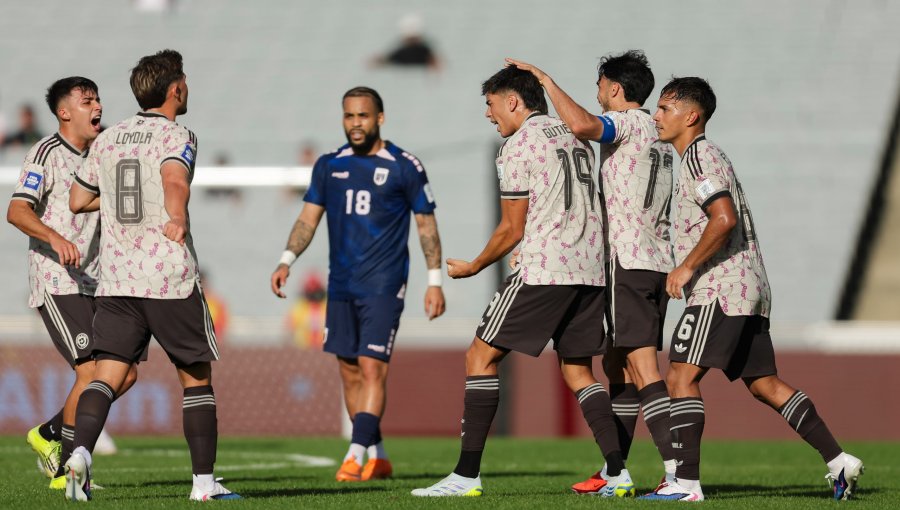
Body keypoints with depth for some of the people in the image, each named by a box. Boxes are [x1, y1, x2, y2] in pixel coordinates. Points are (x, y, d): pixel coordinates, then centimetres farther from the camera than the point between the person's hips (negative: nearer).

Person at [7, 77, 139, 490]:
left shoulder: (96, 158, 18)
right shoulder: (47, 153, -6)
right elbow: (17, 211, -17)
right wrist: (55, 238, -33)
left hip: (91, 283, 8)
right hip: (55, 282, -8)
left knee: (124, 373, 1)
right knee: (92, 371, -16)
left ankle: (48, 435, 18)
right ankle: (64, 470, -4)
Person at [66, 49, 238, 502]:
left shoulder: (107, 140, 13)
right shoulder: (176, 136, -5)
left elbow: (77, 201, 22)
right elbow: (175, 180, -27)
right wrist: (176, 218, -42)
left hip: (116, 280, 4)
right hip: (170, 278, -4)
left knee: (107, 374, -2)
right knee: (196, 378, 8)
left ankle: (80, 452, -27)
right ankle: (204, 482, 10)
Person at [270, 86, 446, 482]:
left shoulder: (404, 167, -2)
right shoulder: (329, 166, 9)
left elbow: (427, 225, 2)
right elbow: (308, 218, 10)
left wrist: (434, 281, -2)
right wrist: (286, 260, -6)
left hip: (384, 286, -5)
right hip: (341, 285, 5)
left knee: (372, 368, -14)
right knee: (349, 371, 6)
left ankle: (357, 455, -19)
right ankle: (378, 457, 16)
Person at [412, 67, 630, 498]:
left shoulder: (518, 145, -5)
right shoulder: (576, 139, 18)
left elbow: (512, 229, -5)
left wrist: (473, 267, 9)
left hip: (543, 269, -7)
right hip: (592, 271, 7)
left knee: (481, 357, -1)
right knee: (577, 370, 15)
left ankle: (467, 474, -7)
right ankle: (618, 472, 3)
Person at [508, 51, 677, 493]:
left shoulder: (627, 123, -8)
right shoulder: (658, 134, 19)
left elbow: (581, 125, -29)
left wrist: (546, 81, -18)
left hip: (629, 261, -9)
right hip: (659, 261, 9)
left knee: (643, 369, -13)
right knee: (618, 366, 14)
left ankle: (678, 470, -20)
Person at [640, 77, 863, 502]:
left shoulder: (699, 157, -9)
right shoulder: (708, 156, 22)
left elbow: (724, 219, -22)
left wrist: (686, 267, -18)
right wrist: (688, 268, 24)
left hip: (720, 288, -10)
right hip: (749, 288, 10)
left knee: (681, 376, -11)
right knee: (763, 383, 11)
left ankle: (686, 482, -16)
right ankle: (838, 460, 8)